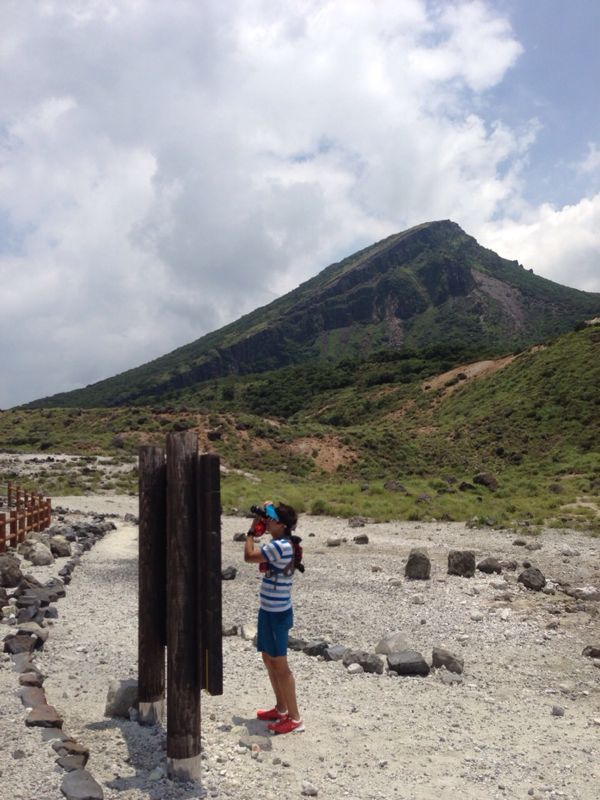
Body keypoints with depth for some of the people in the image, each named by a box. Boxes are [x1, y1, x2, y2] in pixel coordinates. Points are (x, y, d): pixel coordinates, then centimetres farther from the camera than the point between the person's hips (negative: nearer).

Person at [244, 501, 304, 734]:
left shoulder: (280, 546, -24)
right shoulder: (278, 545, 7)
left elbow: (249, 556, -22)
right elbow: (256, 557, 11)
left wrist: (252, 531, -9)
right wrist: (256, 532, 4)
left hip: (277, 614, -10)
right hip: (269, 611, 10)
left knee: (280, 665, 0)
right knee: (268, 659, 21)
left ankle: (294, 718, 11)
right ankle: (281, 708, 35)